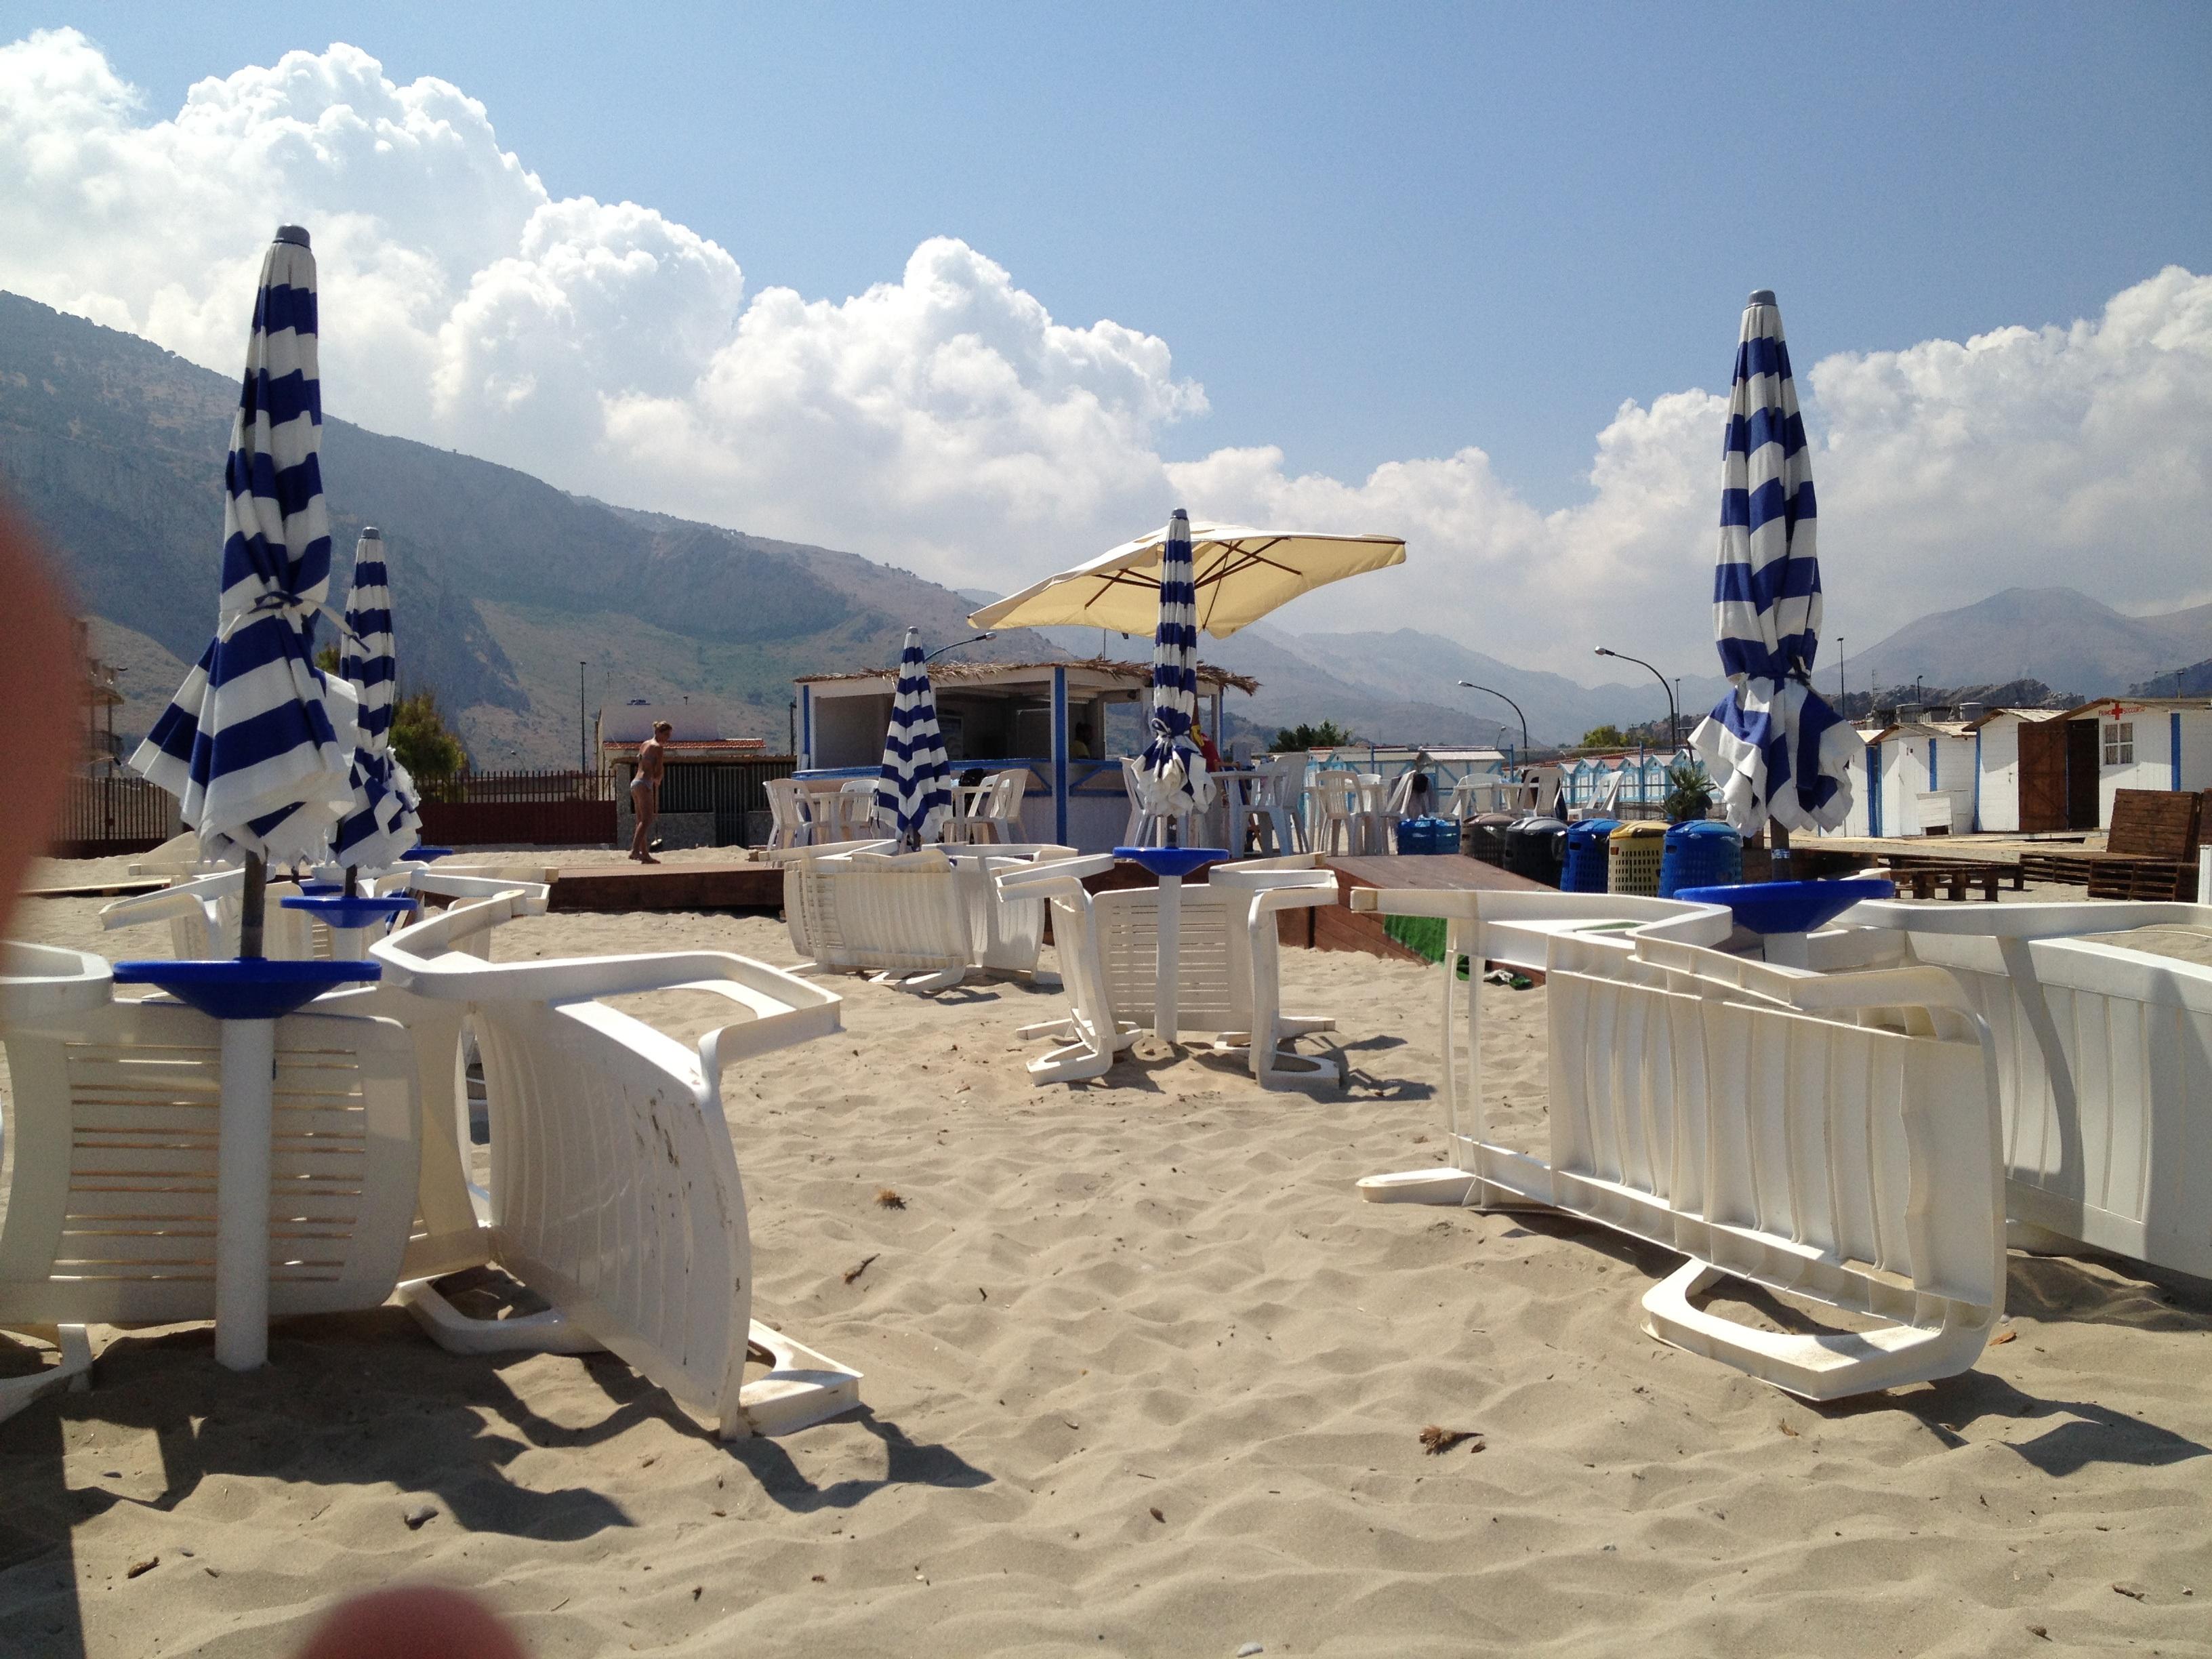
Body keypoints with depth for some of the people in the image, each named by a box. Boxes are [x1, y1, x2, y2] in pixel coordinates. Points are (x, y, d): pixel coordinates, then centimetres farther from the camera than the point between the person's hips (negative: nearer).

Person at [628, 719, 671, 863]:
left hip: (635, 782, 9)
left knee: (642, 821, 9)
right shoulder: (659, 748, -6)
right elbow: (658, 773, -10)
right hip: (645, 784, -9)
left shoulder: (644, 744, 18)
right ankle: (635, 850, -30)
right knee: (647, 819, -16)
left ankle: (645, 855, 9)